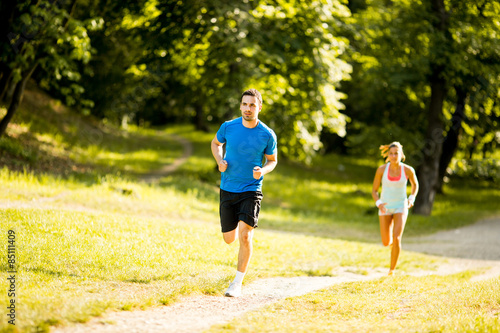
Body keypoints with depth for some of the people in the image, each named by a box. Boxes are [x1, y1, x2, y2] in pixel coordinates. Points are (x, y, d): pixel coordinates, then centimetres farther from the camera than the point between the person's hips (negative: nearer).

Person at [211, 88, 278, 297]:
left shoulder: (267, 135, -8)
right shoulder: (228, 127, -5)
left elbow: (273, 160, 7)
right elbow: (216, 143, 15)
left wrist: (263, 171, -15)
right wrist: (220, 161, -5)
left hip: (251, 190, -2)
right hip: (228, 189, 2)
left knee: (245, 236, -17)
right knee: (229, 239, 9)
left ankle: (237, 283, -3)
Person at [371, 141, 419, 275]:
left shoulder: (408, 170, -11)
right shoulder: (381, 169, -11)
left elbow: (415, 184, 10)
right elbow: (374, 190, -1)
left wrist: (411, 199, -7)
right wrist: (378, 203, -21)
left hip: (400, 207, -1)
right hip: (385, 208, 1)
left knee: (396, 239, -19)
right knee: (386, 243, 4)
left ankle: (392, 270, -5)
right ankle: (392, 242, 43)